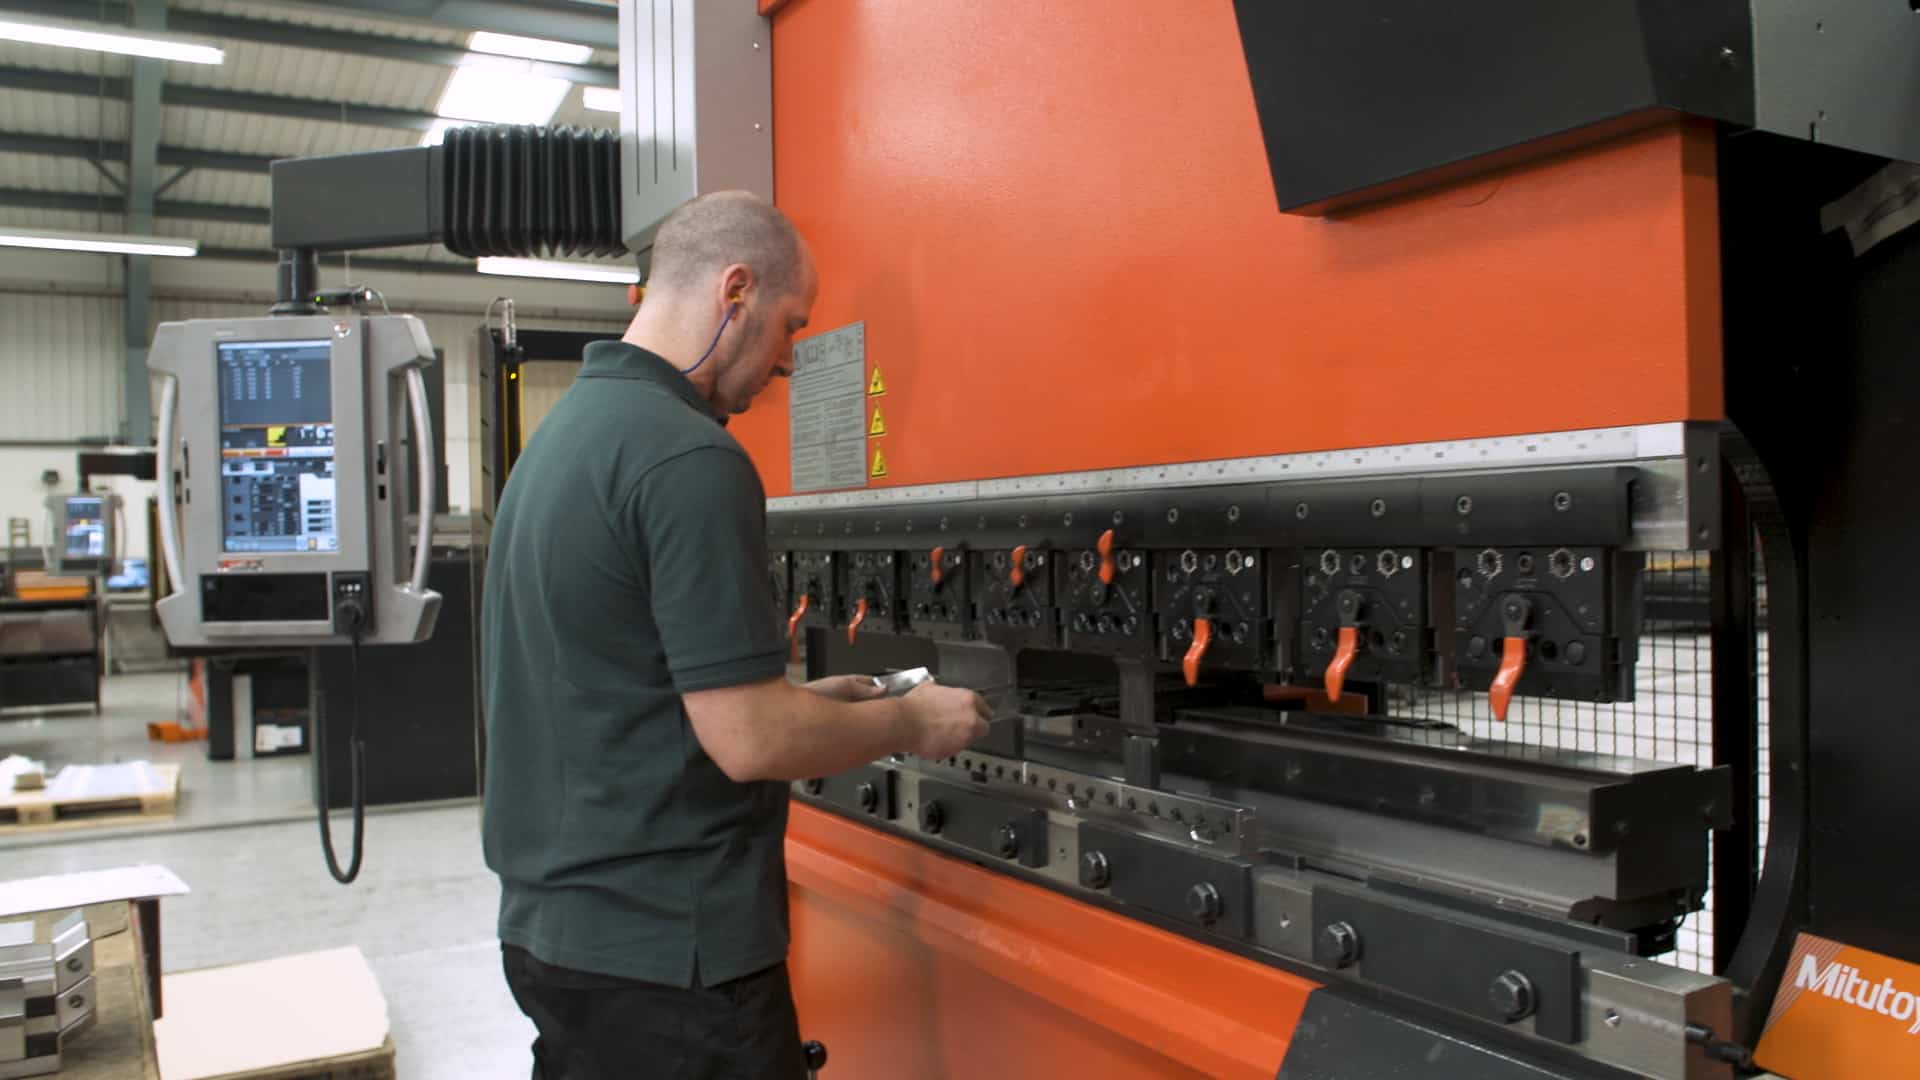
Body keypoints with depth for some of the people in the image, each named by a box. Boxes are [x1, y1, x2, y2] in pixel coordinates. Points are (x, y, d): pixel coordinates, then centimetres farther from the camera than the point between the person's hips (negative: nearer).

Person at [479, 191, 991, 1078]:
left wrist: (809, 702, 14)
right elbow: (748, 740, -22)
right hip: (666, 954, -9)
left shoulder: (565, 429, 9)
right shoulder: (690, 457, -21)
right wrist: (907, 723, -6)